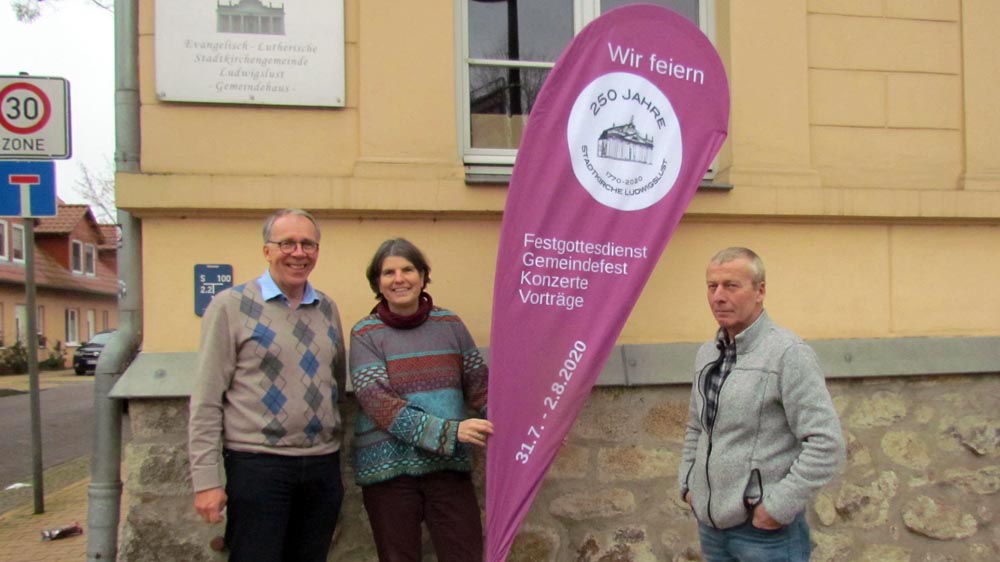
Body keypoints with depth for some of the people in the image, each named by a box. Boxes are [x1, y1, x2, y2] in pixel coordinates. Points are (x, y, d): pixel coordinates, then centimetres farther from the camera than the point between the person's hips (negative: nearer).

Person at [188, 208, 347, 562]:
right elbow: (206, 400, -7)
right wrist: (206, 479, -10)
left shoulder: (328, 309, 10)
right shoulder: (230, 306, -5)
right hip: (257, 466, -5)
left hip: (323, 466, 5)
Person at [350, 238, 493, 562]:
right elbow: (378, 403, -13)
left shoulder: (449, 324, 6)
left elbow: (479, 386, 6)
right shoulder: (365, 334, -2)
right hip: (388, 469, -2)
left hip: (449, 465, 2)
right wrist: (450, 432, -23)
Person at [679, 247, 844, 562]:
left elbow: (826, 443, -18)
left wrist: (778, 507, -16)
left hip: (764, 529, -6)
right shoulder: (706, 355, 8)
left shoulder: (787, 353, -13)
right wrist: (688, 484, 9)